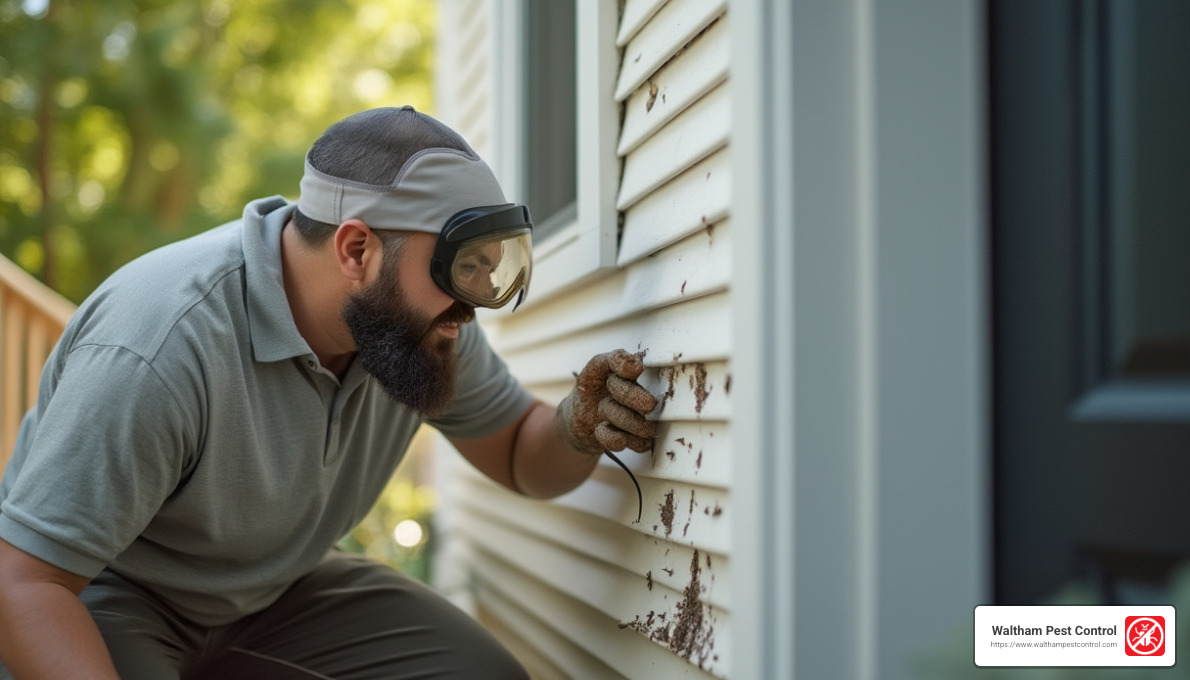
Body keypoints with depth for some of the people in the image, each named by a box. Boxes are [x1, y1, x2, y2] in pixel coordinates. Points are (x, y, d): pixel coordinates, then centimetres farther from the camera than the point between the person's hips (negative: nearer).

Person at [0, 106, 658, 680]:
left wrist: (578, 427, -21)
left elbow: (520, 455, 3)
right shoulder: (159, 348, -35)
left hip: (275, 589, 6)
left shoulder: (416, 313, -12)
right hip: (97, 602, -6)